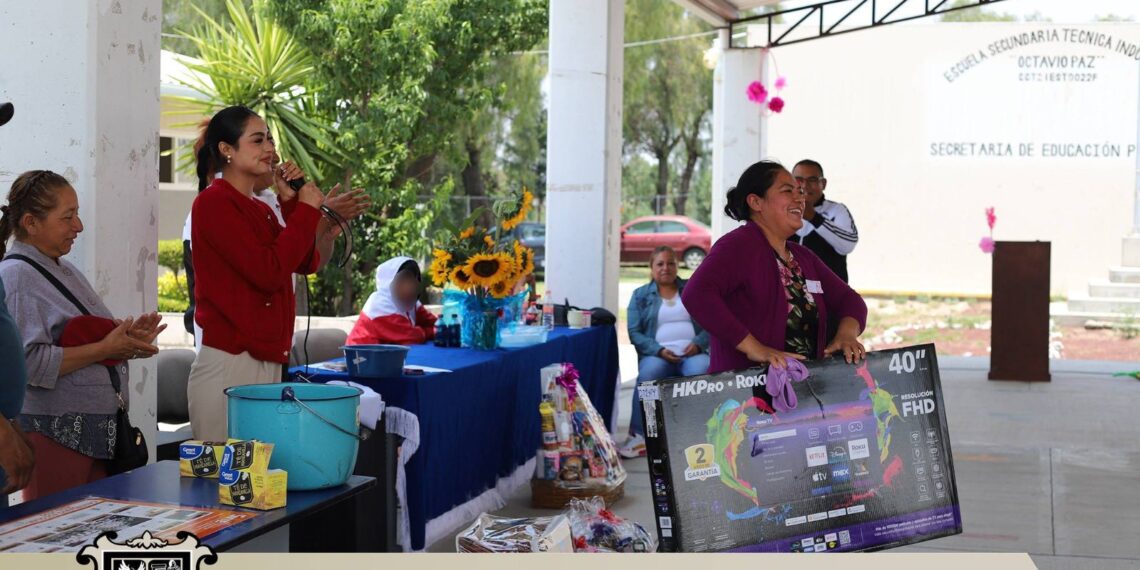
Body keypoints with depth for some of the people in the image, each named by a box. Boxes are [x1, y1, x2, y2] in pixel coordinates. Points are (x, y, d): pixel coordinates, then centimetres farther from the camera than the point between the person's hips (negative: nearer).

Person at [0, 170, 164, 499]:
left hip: (98, 433, 9)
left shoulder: (67, 272, 19)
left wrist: (127, 339, 7)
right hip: (51, 433, -9)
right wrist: (105, 349, -16)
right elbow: (29, 362, -22)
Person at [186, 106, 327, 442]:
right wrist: (306, 210, -10)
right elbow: (268, 272, -18)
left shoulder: (261, 210, 17)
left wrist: (292, 204, 5)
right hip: (230, 362, -8)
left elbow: (306, 263, 12)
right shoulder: (214, 203, -10)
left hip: (268, 361, 8)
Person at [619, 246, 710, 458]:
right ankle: (638, 436, -36)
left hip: (693, 353, 1)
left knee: (701, 372, -37)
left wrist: (698, 343, -12)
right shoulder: (640, 295, 15)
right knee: (648, 374, -37)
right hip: (657, 354, 0)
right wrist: (659, 350, -13)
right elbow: (634, 332, 4)